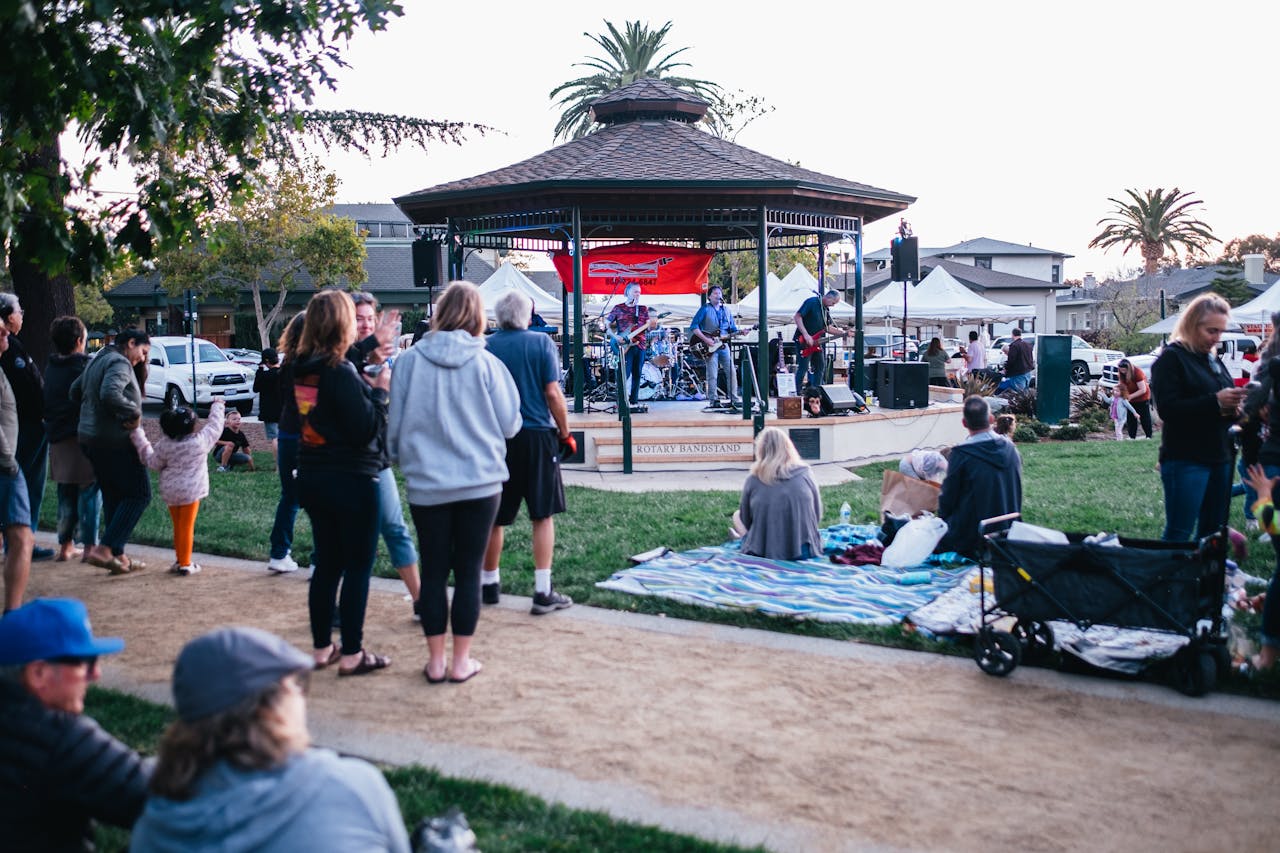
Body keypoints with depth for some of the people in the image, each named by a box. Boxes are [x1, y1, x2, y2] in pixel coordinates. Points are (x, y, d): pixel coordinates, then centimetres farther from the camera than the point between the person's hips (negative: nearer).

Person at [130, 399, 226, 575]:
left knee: (177, 527, 16)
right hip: (191, 491, -3)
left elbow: (153, 463, 5)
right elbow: (215, 425, 2)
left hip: (170, 491, 3)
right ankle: (185, 563, 5)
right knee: (187, 527, 2)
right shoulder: (201, 441, -12)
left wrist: (139, 438, 12)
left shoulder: (164, 445, -5)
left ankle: (180, 560, 25)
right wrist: (218, 406, 18)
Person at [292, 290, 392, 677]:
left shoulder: (303, 369, 6)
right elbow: (365, 429, -20)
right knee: (358, 566, 2)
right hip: (351, 480, -8)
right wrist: (380, 391, -7)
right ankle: (351, 655, 8)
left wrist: (366, 386, 11)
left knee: (326, 563, 16)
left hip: (313, 478, 8)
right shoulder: (341, 372, -19)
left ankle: (322, 647, 24)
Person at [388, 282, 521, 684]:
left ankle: (436, 661, 18)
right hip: (480, 482, -1)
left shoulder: (410, 360, -4)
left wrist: (403, 459, 23)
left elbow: (395, 425, 3)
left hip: (427, 485, 1)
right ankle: (461, 661, 15)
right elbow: (510, 425, 1)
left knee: (433, 571, 11)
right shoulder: (487, 363, -7)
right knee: (468, 572, 9)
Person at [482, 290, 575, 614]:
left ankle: (489, 584, 26)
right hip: (537, 436, -2)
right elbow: (553, 393, -9)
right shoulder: (541, 342, -5)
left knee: (494, 517, 13)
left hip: (497, 439, 2)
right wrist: (565, 432, 2)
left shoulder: (485, 347, 0)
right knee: (543, 516, 5)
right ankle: (543, 592, 5)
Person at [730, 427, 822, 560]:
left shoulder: (754, 479, -8)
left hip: (763, 552, -3)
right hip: (804, 552, 3)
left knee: (737, 516, 22)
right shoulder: (804, 474, -5)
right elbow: (817, 516, 6)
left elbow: (746, 519, 6)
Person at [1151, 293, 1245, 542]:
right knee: (1178, 533, -5)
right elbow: (1168, 409, -17)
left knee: (1213, 531, 12)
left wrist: (1232, 407, -1)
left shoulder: (1215, 361, 16)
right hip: (1185, 460, -8)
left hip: (1220, 459, 8)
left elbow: (1224, 409, 23)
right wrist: (1215, 401, -22)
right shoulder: (1172, 358, -6)